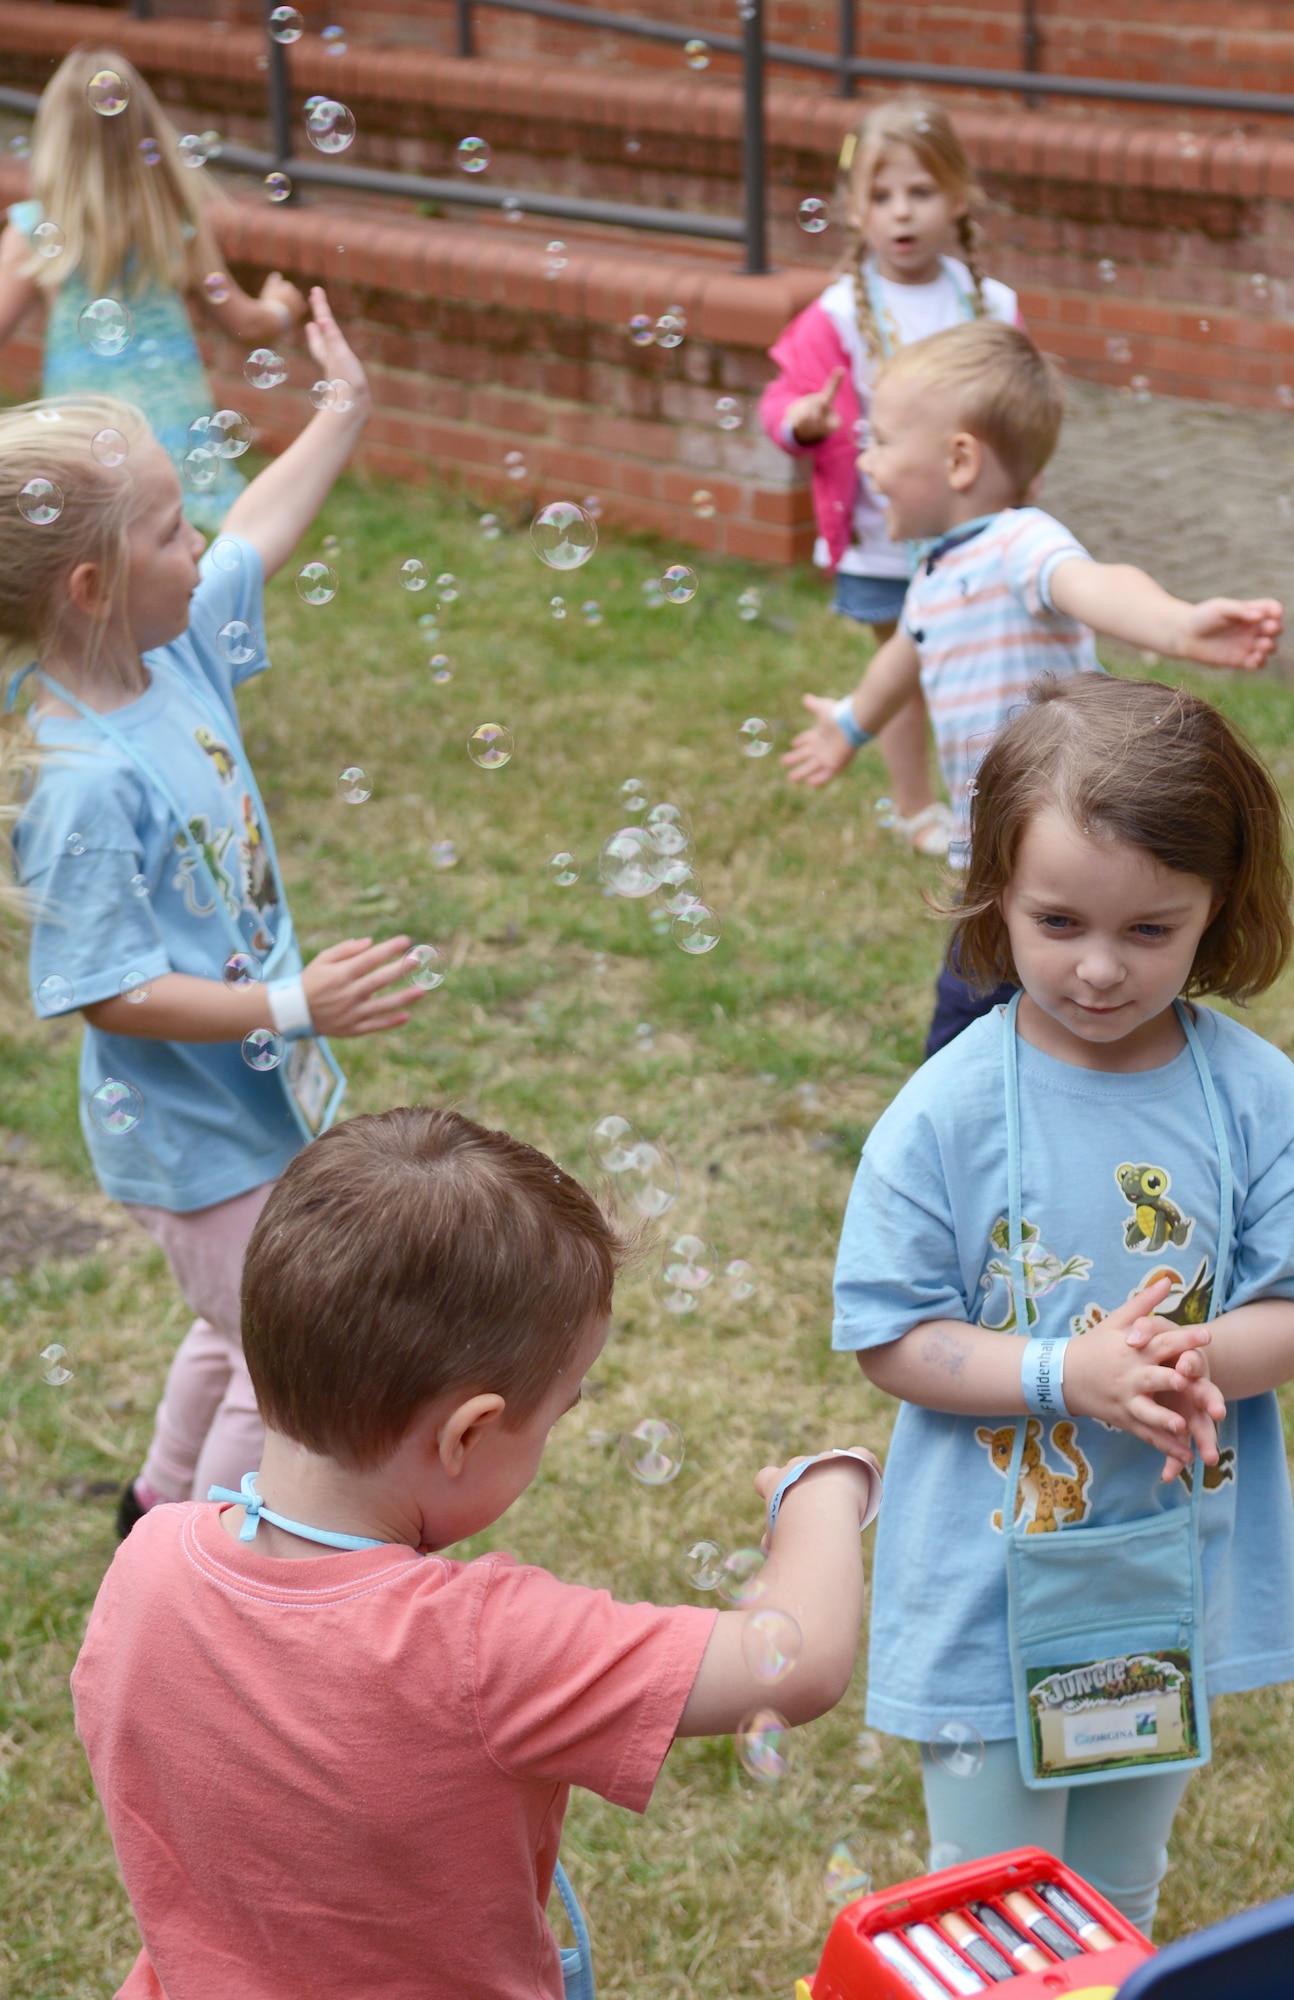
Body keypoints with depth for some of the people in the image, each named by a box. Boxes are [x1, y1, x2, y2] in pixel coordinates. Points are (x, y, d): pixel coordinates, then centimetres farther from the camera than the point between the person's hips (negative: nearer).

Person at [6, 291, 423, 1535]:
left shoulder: (169, 655, -6)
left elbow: (255, 539, 13)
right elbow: (113, 993, -29)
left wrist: (344, 411, 21)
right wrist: (293, 1005, -34)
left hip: (252, 1099, 9)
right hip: (195, 1137, -9)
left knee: (244, 1330, 28)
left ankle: (164, 1511, 49)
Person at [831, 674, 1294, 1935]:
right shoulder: (948, 1111, -18)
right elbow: (887, 1336, -14)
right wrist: (1071, 1373, -27)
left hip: (1174, 1579, 3)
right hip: (993, 1583, -3)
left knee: (1118, 1906, 25)